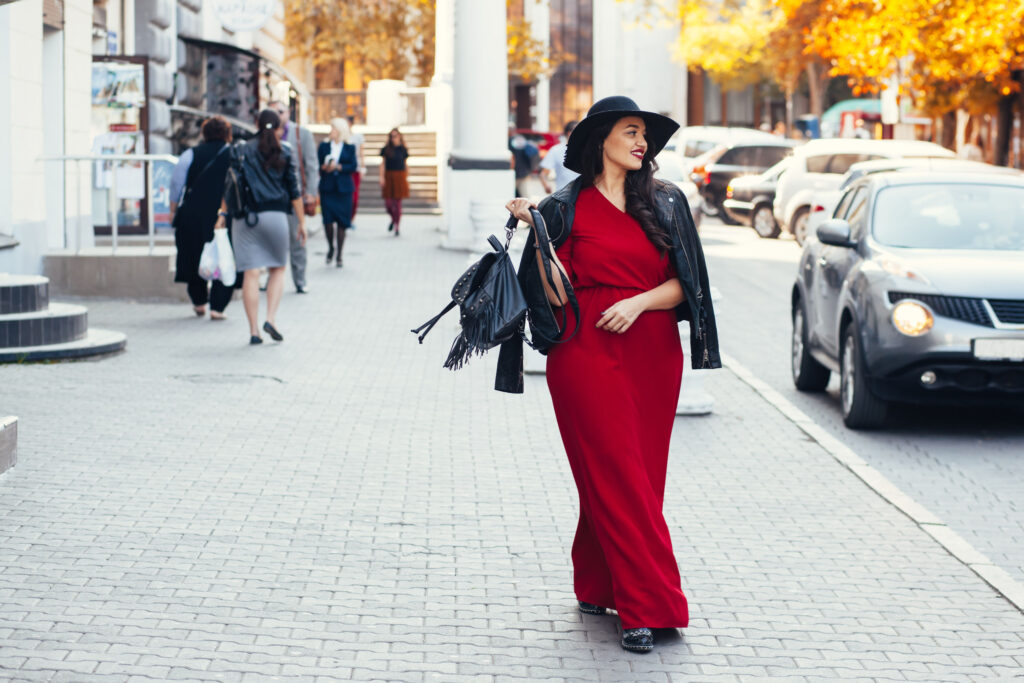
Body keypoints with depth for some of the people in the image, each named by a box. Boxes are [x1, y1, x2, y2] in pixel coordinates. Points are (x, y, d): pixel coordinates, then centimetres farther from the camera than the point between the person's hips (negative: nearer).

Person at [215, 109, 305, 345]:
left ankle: (253, 330, 0)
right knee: (278, 269, 15)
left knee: (251, 274, 1)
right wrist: (301, 222, 6)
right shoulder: (284, 153, 4)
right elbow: (294, 190, 3)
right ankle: (271, 318, -3)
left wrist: (223, 213, 4)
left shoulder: (243, 151, 7)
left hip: (246, 217, 1)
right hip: (275, 216, -1)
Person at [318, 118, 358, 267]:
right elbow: (318, 164, 4)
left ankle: (339, 255, 9)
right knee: (327, 219, -9)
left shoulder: (350, 147, 5)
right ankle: (330, 248, 16)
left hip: (344, 188, 0)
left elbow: (353, 166, -2)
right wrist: (324, 167, -17)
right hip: (327, 187, 0)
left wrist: (338, 167, -14)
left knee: (342, 221, 0)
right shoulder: (324, 145, 7)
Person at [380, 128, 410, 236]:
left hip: (400, 177, 0)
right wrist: (382, 177, -7)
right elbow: (383, 164, 3)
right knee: (388, 203, -2)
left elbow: (405, 164, 10)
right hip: (388, 177, 0)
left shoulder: (403, 149, 4)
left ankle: (397, 228, 5)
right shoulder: (386, 149, 2)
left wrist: (406, 178, 8)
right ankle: (393, 219, 30)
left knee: (397, 203, -2)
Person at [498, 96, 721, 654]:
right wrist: (536, 230, -14)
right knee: (617, 477, -6)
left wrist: (638, 302, -11)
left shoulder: (665, 203, 9)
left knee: (639, 477, 6)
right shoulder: (566, 208, 1)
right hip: (586, 352, -3)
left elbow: (682, 283, 5)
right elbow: (557, 294, -5)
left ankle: (597, 586, 22)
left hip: (652, 352, 3)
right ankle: (647, 607, -6)